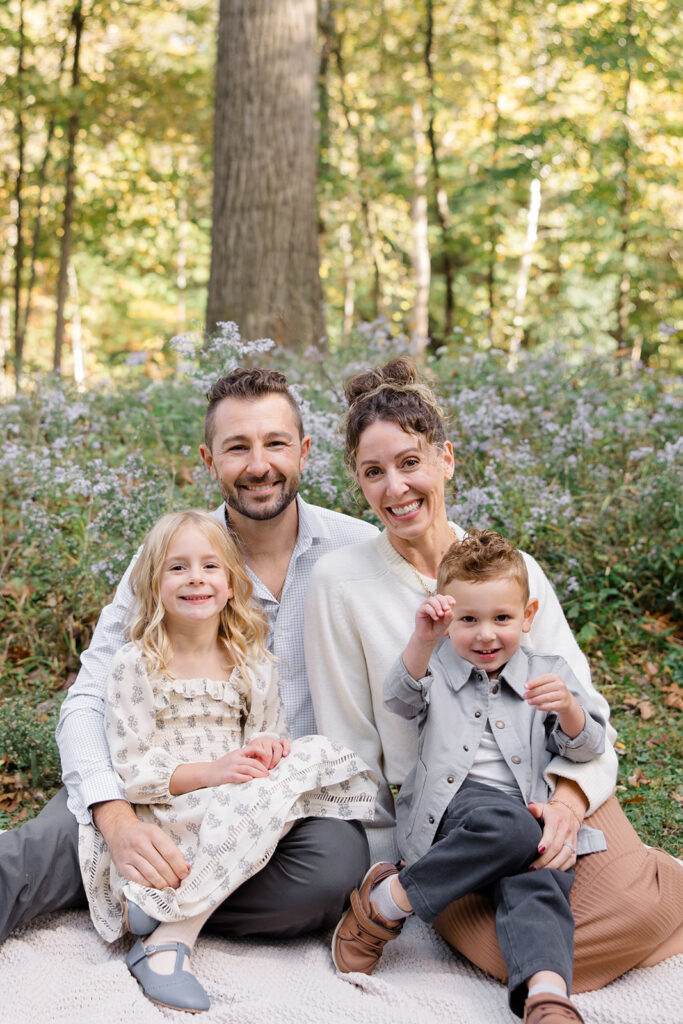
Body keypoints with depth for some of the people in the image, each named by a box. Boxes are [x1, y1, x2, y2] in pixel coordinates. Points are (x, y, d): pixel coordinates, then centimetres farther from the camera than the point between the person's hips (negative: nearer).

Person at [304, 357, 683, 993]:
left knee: (632, 913, -25)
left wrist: (568, 801, -16)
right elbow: (348, 744, 1)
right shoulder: (340, 582, -3)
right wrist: (384, 867, -1)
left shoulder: (515, 569, 4)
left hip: (547, 793, 2)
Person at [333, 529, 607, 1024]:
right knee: (510, 826, -34)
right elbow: (401, 699, -5)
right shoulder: (437, 669, 17)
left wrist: (568, 707, -10)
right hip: (454, 808, -2)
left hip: (529, 813, 2)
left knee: (537, 884, -30)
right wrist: (422, 641, -24)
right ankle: (385, 902, -24)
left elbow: (588, 748, 12)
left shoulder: (548, 673, 20)